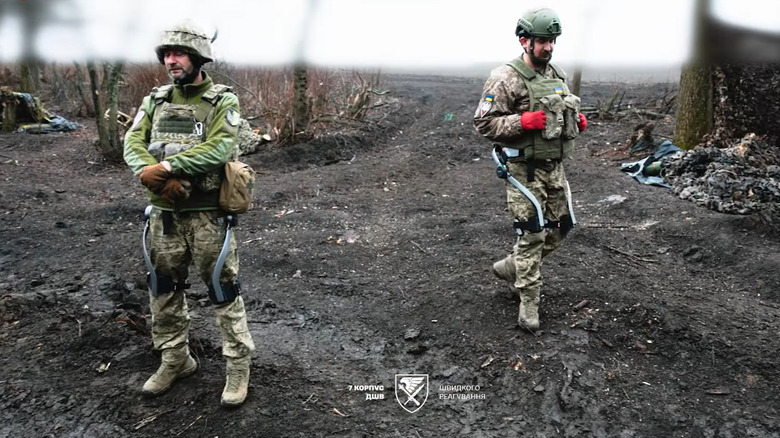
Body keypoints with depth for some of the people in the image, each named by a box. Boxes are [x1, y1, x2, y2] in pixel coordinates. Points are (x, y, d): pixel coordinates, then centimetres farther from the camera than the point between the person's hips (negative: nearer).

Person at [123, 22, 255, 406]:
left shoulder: (222, 101, -7)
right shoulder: (155, 101, 8)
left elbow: (219, 148, -21)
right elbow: (133, 144, -1)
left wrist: (165, 166, -25)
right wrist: (152, 176, -21)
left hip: (207, 214, -5)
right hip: (164, 214, 6)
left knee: (223, 291, 3)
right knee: (164, 290, 15)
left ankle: (238, 365, 18)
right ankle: (175, 359, 33)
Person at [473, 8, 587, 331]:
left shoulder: (557, 75, 11)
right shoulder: (505, 79, -13)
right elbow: (484, 123, -16)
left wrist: (577, 121, 3)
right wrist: (524, 121, -26)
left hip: (555, 168, 8)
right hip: (525, 170, -8)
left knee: (560, 228, 13)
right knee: (532, 235, -3)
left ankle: (510, 268, 32)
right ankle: (529, 303, 12)